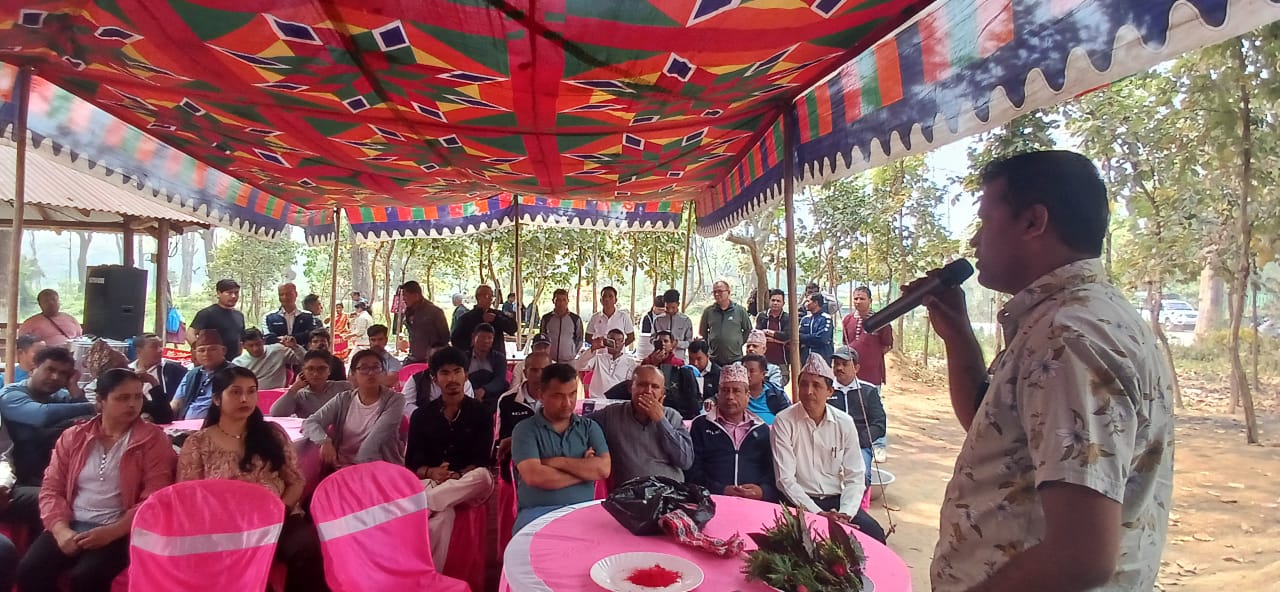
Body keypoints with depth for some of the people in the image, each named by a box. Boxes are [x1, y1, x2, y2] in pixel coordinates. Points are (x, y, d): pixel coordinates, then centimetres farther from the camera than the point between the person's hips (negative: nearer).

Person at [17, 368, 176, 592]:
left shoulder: (153, 439, -1)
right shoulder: (73, 436, 12)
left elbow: (155, 499, -7)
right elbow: (51, 488, 8)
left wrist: (111, 532, -18)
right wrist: (61, 529, -9)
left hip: (119, 531, -4)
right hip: (70, 525, 4)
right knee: (29, 570, -20)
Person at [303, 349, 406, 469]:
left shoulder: (395, 400, -4)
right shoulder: (343, 399, 6)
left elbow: (377, 436, -15)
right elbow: (309, 422, -1)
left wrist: (361, 465, -25)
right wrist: (325, 442, -21)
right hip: (343, 466, 3)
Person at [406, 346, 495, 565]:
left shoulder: (481, 413, 5)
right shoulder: (421, 415, 11)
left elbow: (482, 462, -2)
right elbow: (411, 462, 5)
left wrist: (457, 476, -23)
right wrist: (431, 473, -18)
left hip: (467, 485, 0)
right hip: (431, 483, 0)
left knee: (483, 477, -38)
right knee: (442, 514, -37)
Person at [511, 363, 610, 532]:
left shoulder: (590, 427, 11)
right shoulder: (525, 430, 1)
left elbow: (603, 469, -4)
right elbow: (534, 477, -14)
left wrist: (559, 462, -8)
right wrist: (585, 470, -5)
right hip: (537, 512, -2)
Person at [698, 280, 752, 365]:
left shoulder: (740, 310, 1)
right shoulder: (708, 311, 4)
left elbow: (748, 330, 11)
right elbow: (702, 332, 15)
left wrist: (739, 343, 6)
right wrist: (709, 344, 9)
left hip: (735, 359, -1)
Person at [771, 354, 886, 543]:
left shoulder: (844, 423, 2)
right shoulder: (784, 421, -8)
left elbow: (855, 477, 2)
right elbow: (785, 479, -11)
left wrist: (845, 514, -15)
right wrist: (817, 513, -19)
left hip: (836, 499, 4)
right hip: (799, 502, -3)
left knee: (874, 533, -20)